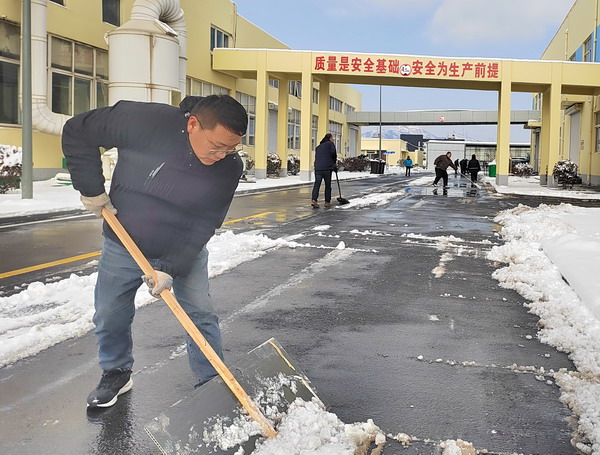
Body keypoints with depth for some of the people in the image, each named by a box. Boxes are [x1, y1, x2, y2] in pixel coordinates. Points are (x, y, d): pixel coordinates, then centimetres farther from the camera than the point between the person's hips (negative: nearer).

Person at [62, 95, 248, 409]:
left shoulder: (229, 167, -21)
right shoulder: (144, 120, -28)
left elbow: (203, 226, -16)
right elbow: (77, 131, -15)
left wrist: (171, 268, -23)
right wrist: (91, 189, -16)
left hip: (185, 251, 0)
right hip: (124, 246, 0)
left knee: (201, 315, -1)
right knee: (110, 317, 11)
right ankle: (116, 374, 36)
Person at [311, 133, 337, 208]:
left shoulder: (318, 147, 25)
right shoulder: (330, 144, 6)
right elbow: (333, 154, -7)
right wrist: (334, 163, 13)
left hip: (318, 168, 5)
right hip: (327, 168, -5)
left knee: (317, 184, -1)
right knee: (328, 185, 5)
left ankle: (314, 200, -16)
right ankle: (327, 202, 8)